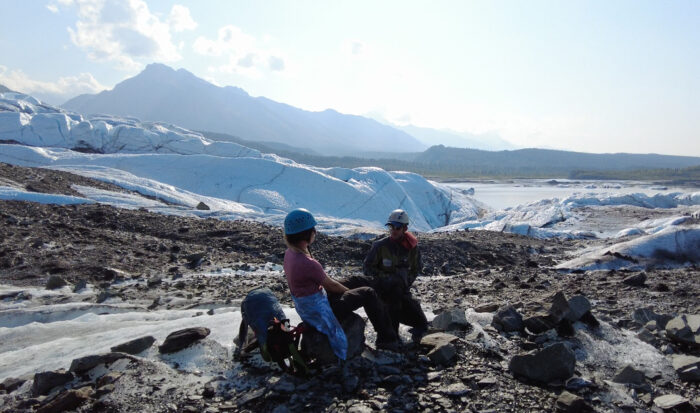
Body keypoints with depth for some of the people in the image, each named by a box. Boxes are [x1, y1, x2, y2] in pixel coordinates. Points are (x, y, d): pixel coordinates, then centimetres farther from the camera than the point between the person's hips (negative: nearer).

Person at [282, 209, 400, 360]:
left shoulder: (290, 252, -4)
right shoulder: (307, 263, -34)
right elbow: (330, 285, -17)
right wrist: (349, 291, 3)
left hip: (306, 307, 9)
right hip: (320, 312, -9)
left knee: (358, 281, 20)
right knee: (369, 294, -1)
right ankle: (386, 338, 15)